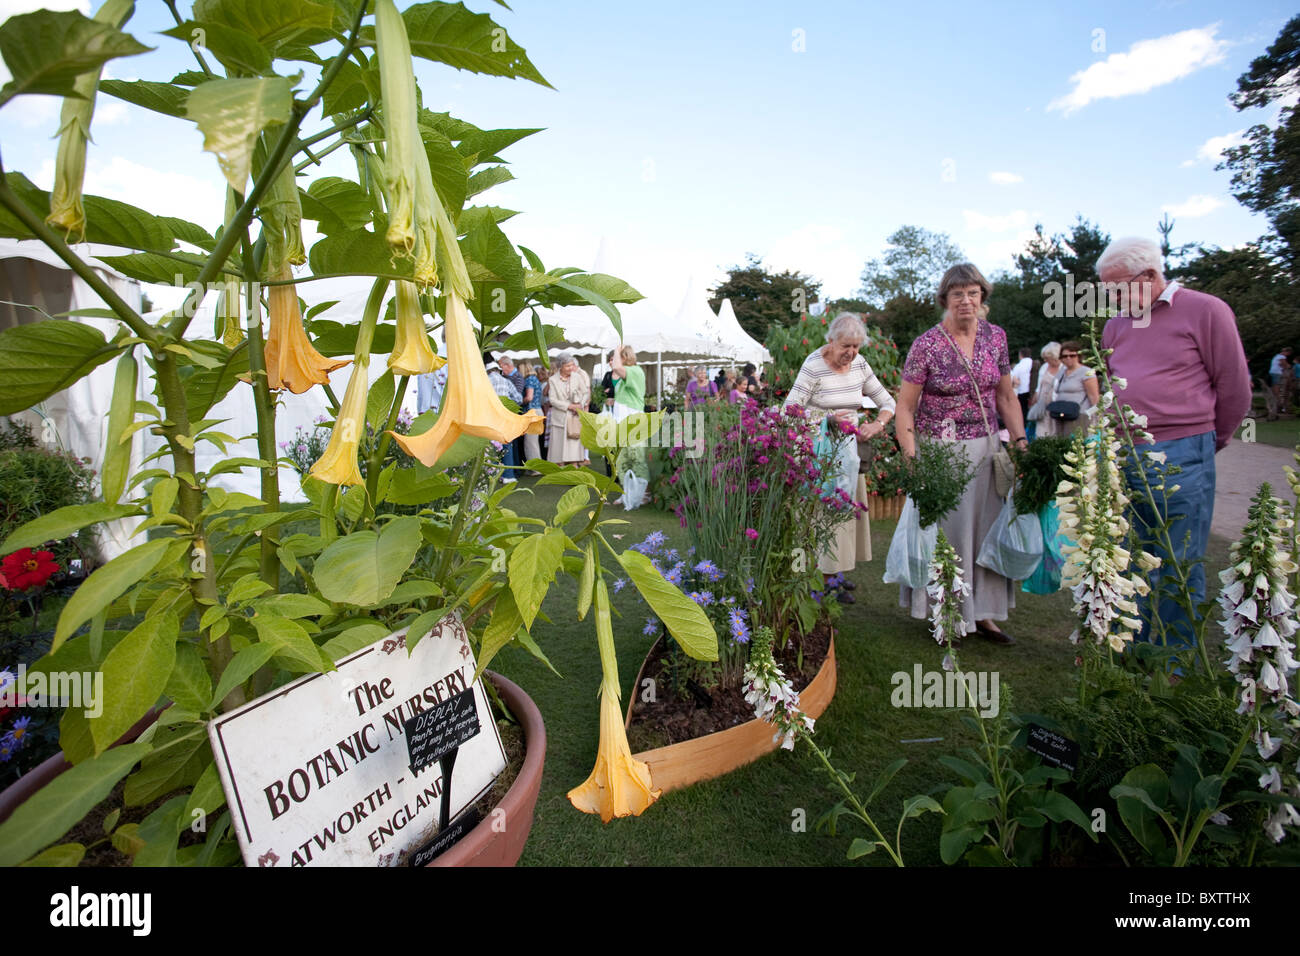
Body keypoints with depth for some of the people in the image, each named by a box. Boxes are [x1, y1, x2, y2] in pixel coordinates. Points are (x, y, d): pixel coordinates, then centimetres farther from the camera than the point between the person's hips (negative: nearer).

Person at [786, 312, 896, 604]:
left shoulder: (859, 364, 2)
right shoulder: (813, 366, -17)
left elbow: (887, 401, 7)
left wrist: (877, 425, -12)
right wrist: (829, 418, -27)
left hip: (848, 444, 7)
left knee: (848, 506, 10)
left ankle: (837, 570, 24)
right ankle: (828, 579, 2)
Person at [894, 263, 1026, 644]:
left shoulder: (995, 337, 6)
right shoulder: (927, 345, -10)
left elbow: (1006, 396, 13)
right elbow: (905, 407, -10)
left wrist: (1020, 439, 2)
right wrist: (912, 459, -20)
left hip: (986, 448, 5)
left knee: (986, 529, 10)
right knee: (944, 531, 2)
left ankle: (983, 613, 26)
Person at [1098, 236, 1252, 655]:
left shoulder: (1205, 311, -2)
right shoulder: (1116, 326, 14)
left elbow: (1235, 388, 2)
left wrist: (1208, 442, 11)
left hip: (1179, 459, -5)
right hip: (1121, 458, 5)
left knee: (1179, 567, 3)